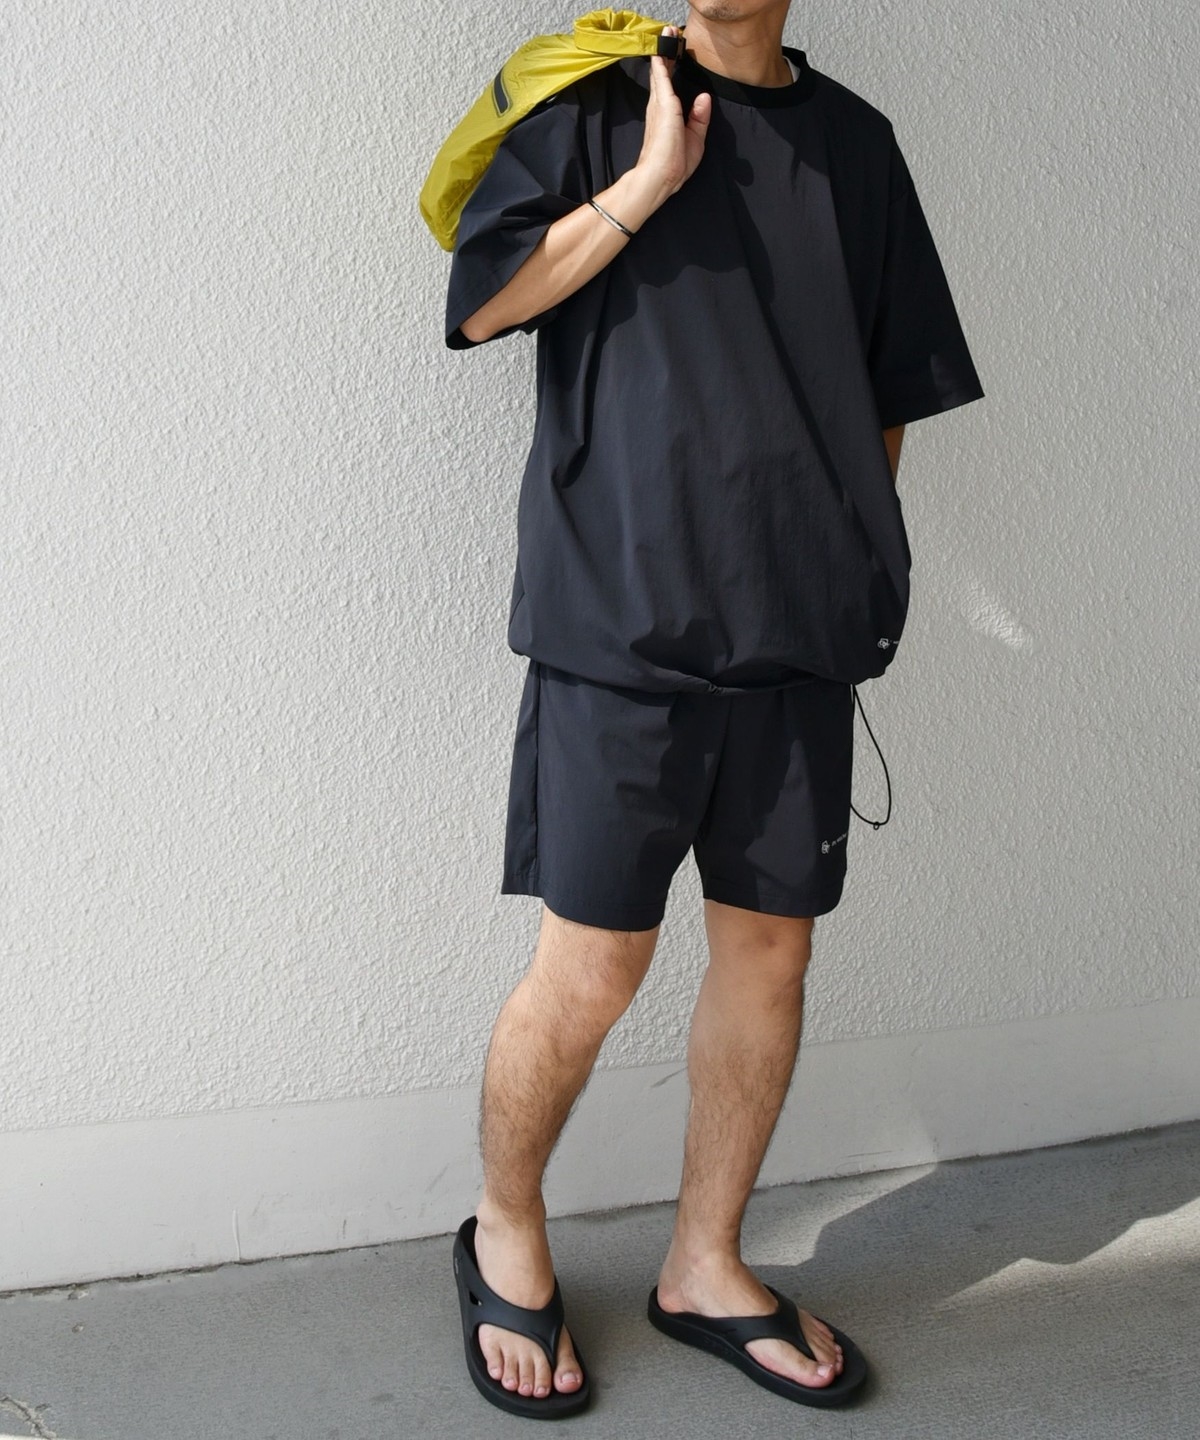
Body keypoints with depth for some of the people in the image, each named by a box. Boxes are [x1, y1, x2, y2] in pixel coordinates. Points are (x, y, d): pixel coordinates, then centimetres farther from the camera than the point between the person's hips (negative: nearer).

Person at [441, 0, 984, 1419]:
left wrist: (851, 550, 10)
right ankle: (504, 1232, 23)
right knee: (595, 966, -2)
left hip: (799, 614, 4)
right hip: (624, 610, -4)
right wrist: (650, 183, -9)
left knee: (770, 946, 7)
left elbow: (894, 385, 19)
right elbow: (480, 300, -4)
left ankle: (706, 1266, 24)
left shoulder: (853, 140, 15)